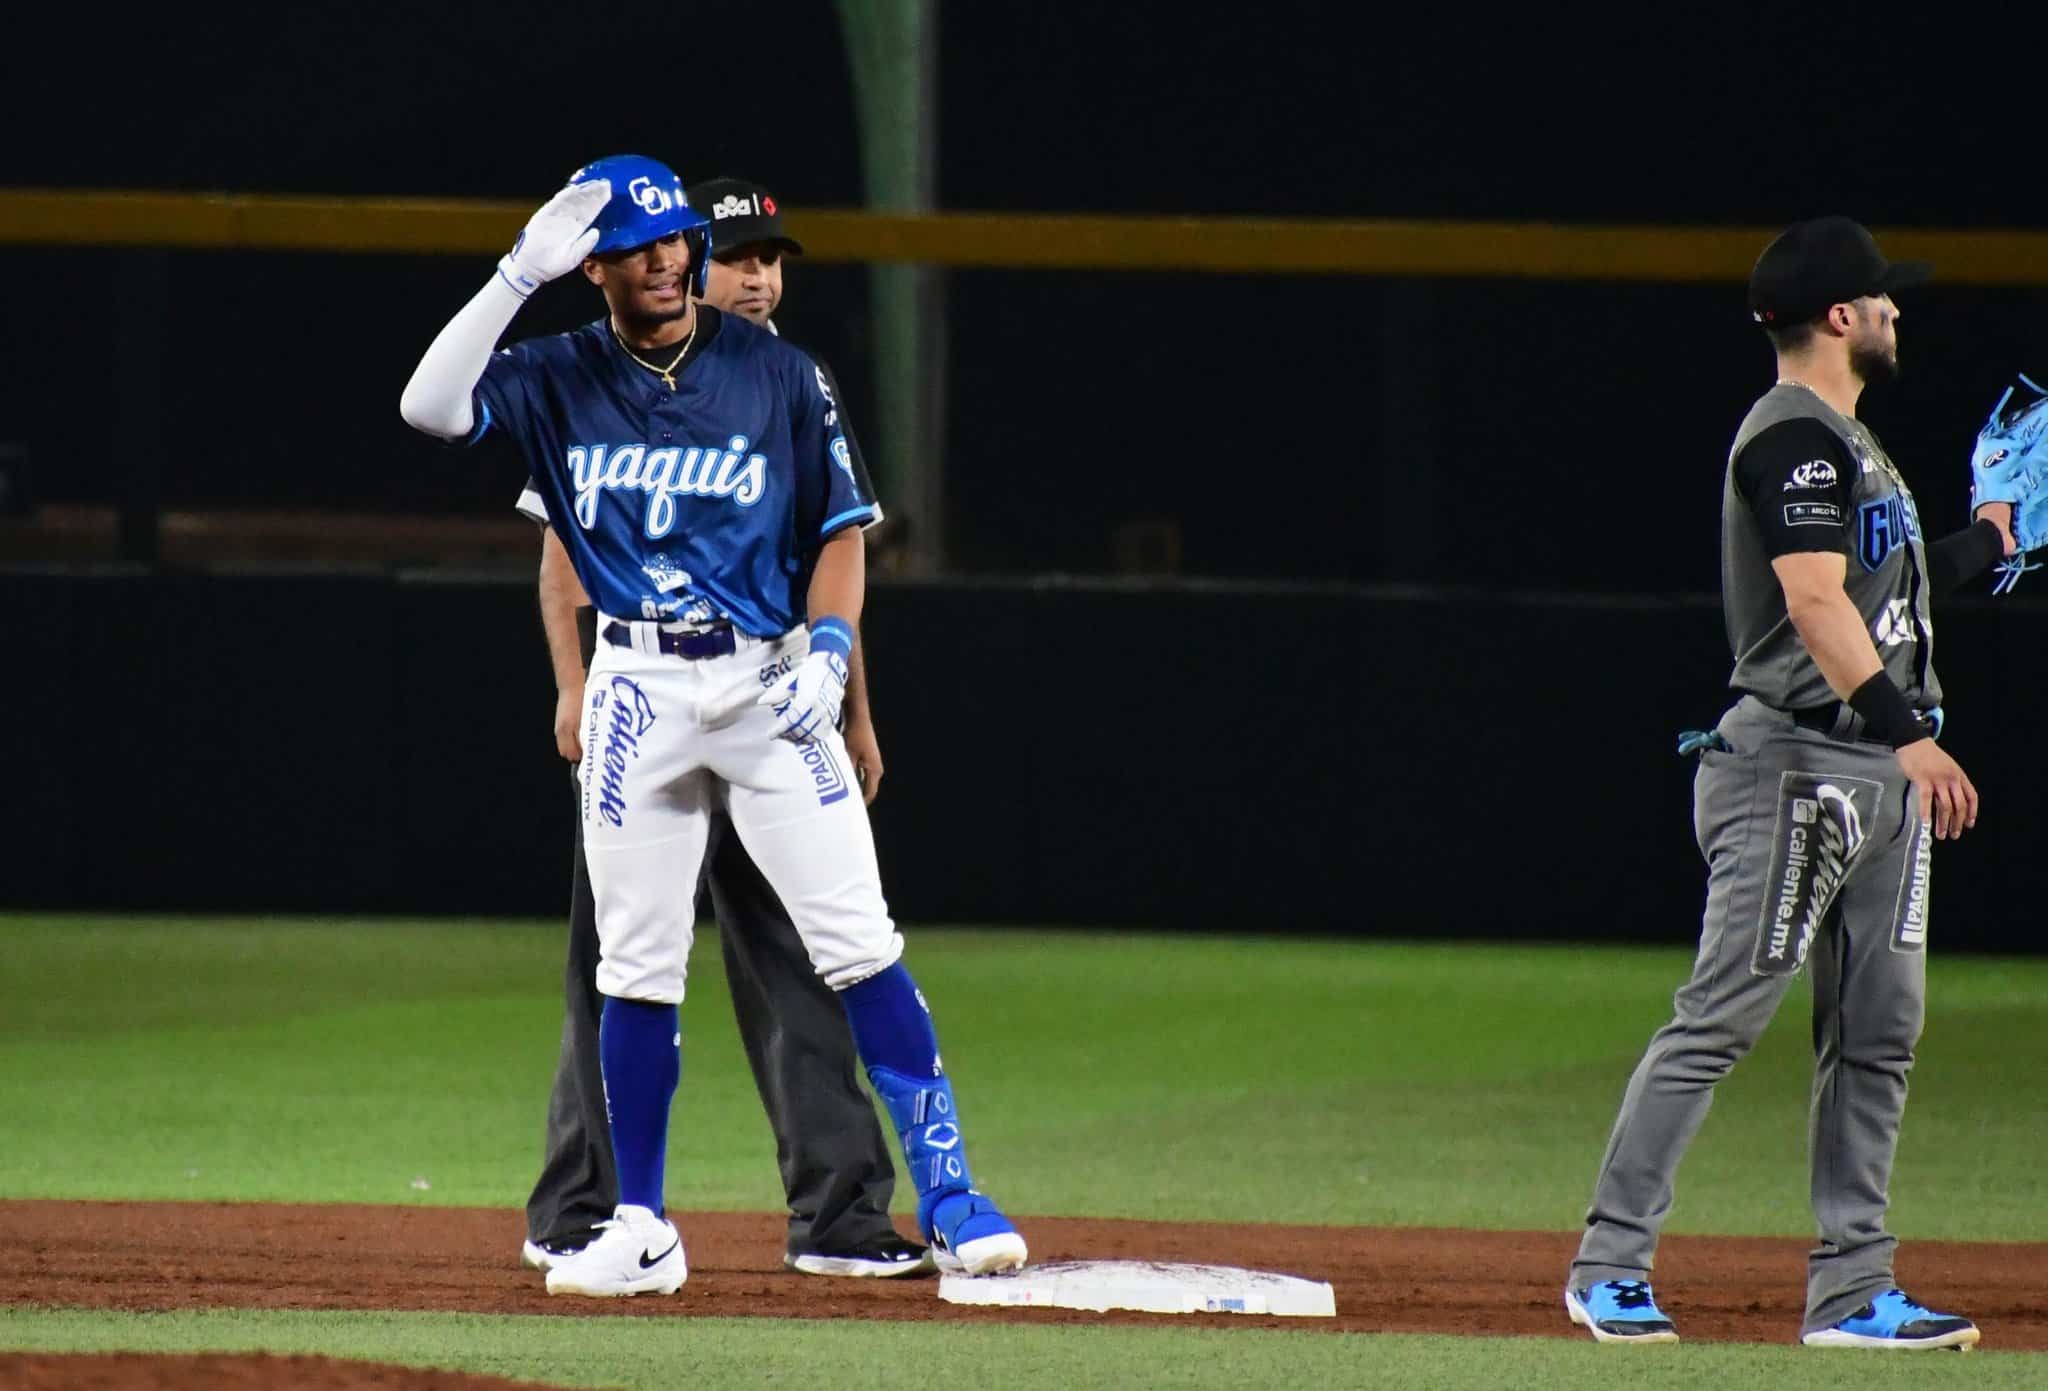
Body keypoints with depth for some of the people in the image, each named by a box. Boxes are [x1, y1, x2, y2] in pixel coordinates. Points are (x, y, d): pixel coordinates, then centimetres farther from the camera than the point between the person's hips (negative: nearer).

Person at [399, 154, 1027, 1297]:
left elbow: (841, 528, 6)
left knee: (860, 946, -9)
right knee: (638, 970, 5)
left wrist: (829, 646, -10)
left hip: (769, 684, -1)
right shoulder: (560, 380, 3)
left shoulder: (778, 375, 1)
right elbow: (431, 407, -13)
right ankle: (642, 1232, 13)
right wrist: (520, 275, -19)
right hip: (637, 691, 1)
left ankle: (947, 1196, -8)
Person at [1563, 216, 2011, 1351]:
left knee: (1877, 1032, 8)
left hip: (1879, 774, 10)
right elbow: (1814, 601, -23)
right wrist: (1907, 734, -30)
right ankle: (1610, 1265, -8)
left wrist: (1994, 536, 25)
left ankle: (1852, 1289, 10)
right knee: (1723, 1013, -10)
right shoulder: (1792, 435, -12)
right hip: (1799, 759, -10)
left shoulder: (1845, 441, 21)